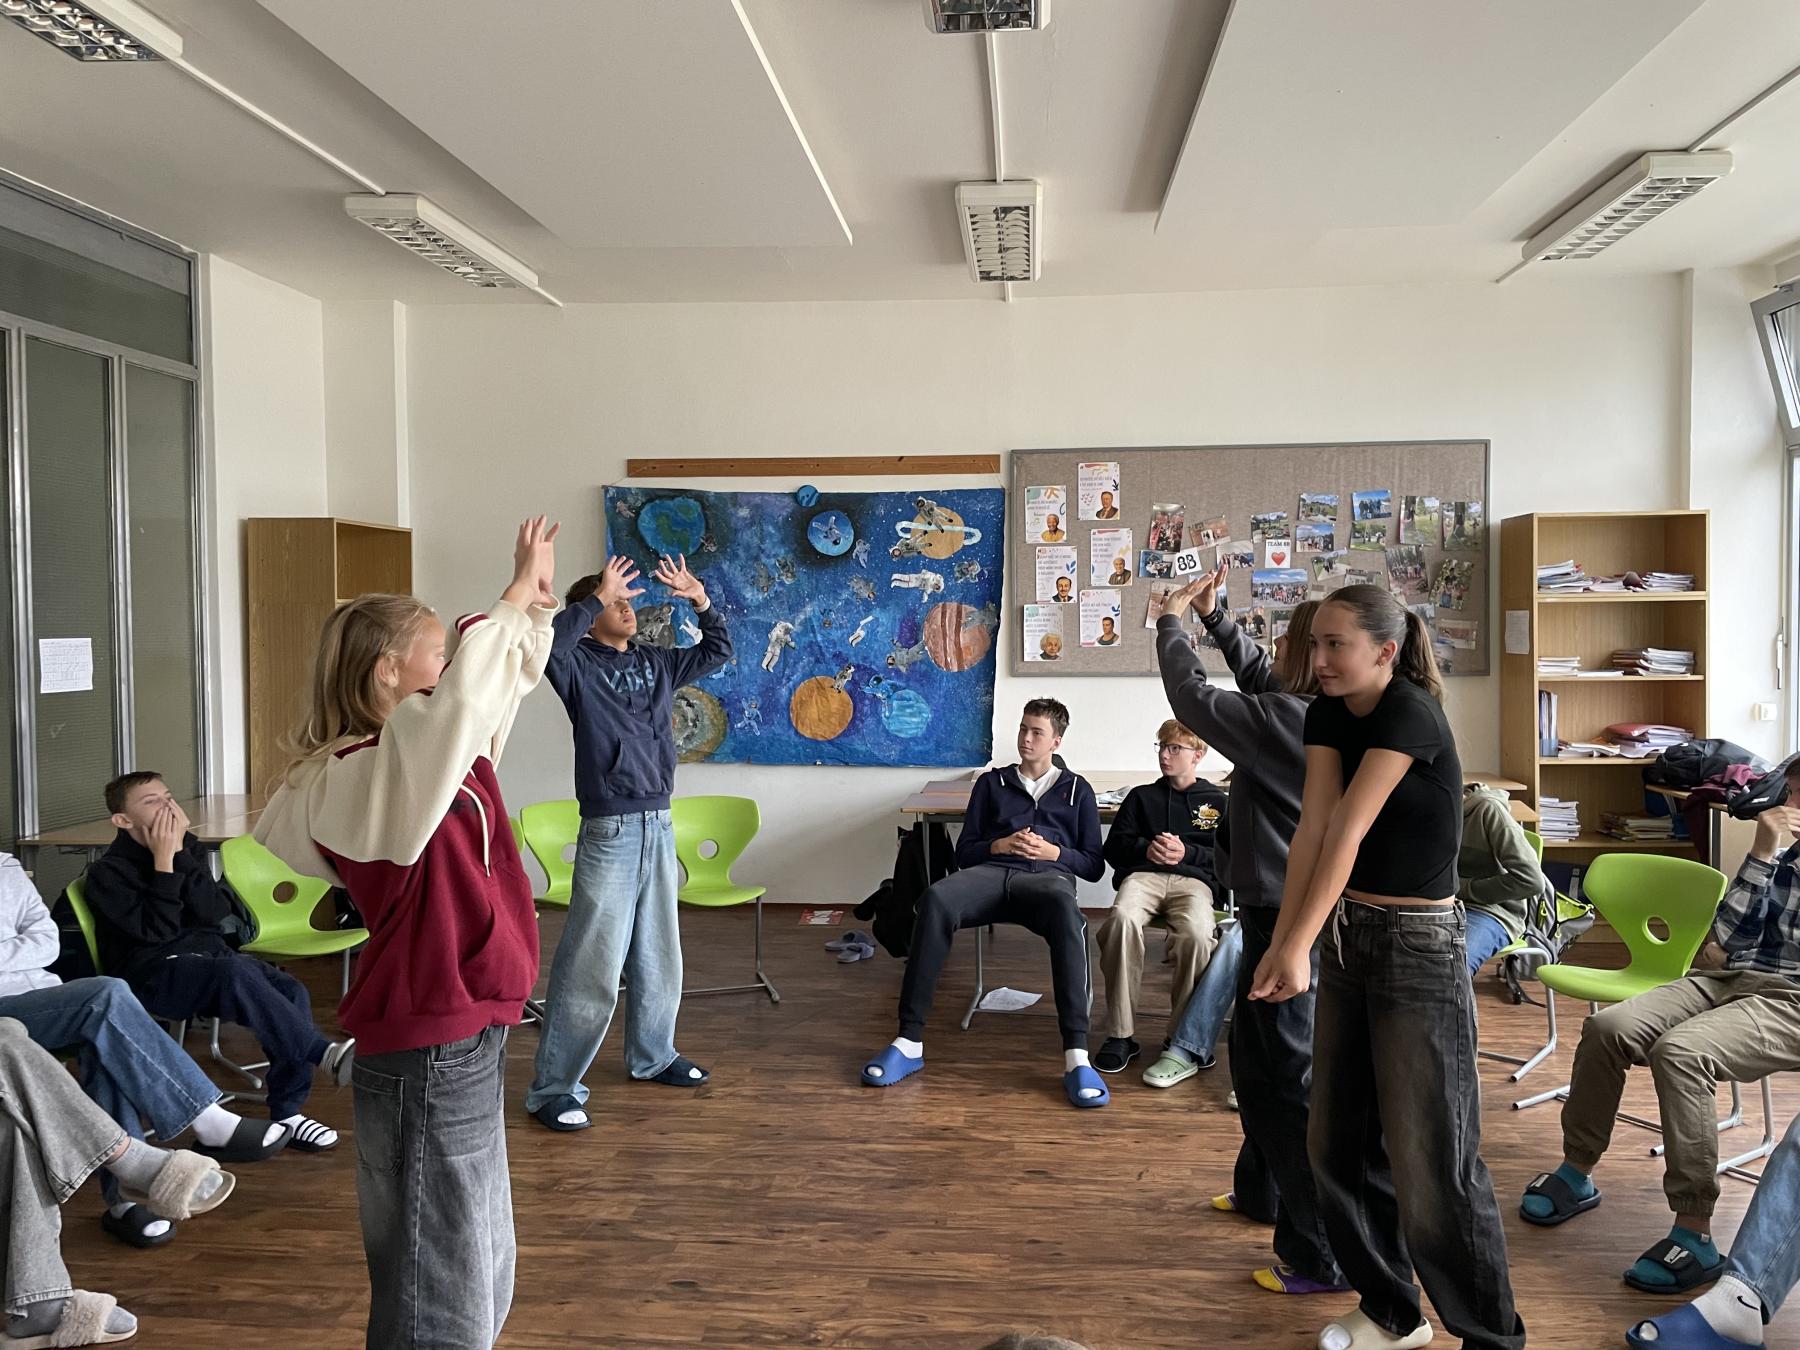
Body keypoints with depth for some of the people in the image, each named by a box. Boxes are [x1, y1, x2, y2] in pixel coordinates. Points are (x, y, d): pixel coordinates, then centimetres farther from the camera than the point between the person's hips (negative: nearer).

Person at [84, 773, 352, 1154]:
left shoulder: (188, 846, 11)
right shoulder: (107, 872, -1)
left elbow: (216, 913, -5)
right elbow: (156, 931, -16)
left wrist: (180, 852, -11)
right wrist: (164, 861, -14)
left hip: (208, 951, 6)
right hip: (152, 971, -5)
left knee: (292, 991, -20)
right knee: (237, 975, -37)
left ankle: (286, 1113, -14)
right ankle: (326, 1054, -38)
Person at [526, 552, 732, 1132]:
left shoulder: (656, 663, 11)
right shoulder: (580, 665, -7)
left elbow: (718, 651, 22)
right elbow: (549, 642, -30)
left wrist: (700, 600, 9)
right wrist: (596, 598, -23)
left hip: (659, 826, 7)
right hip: (610, 830, -7)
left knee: (659, 954, 17)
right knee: (591, 964, -6)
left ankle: (652, 1055, 35)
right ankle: (553, 1088, 4)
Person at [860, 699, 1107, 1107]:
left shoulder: (1077, 790, 24)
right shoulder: (992, 782, 27)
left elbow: (1094, 865, 18)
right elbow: (964, 852, 21)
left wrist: (1054, 852, -1)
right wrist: (1001, 845, 1)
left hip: (1047, 875, -1)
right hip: (992, 870, 2)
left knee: (1066, 910, -42)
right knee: (935, 900, -35)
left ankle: (1076, 1058, -47)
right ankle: (909, 1042, -34)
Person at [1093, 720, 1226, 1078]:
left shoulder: (1217, 802, 23)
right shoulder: (1141, 796, 27)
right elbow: (1113, 847, 18)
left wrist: (1186, 852, -7)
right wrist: (1146, 848, -3)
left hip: (1193, 879, -1)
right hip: (1142, 875, 1)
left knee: (1195, 933, -38)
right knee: (1121, 919, -36)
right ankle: (1119, 1035, -31)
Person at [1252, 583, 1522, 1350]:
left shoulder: (1411, 714, -19)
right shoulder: (1328, 713, 2)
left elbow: (1347, 832, -25)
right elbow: (1312, 826, -7)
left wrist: (1297, 946, -28)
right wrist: (1283, 943, -15)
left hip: (1418, 945, -8)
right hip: (1349, 935, 8)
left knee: (1428, 1158, -1)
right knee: (1339, 1141, 14)